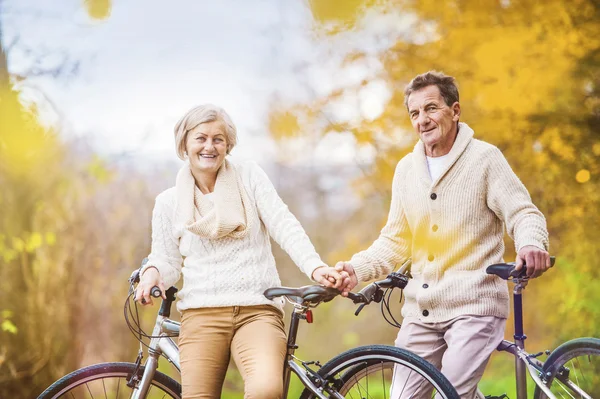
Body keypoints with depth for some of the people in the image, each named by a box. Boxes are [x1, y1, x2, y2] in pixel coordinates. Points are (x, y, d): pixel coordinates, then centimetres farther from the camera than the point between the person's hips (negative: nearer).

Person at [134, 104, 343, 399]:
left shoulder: (249, 176, 9)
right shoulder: (169, 202, 12)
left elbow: (284, 226, 0)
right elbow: (167, 260, 15)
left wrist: (316, 268, -15)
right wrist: (153, 272, -9)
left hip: (258, 311, -1)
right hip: (202, 315, 2)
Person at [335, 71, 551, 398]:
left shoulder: (484, 157, -3)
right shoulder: (406, 169, 12)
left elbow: (523, 214, -6)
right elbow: (395, 240, 15)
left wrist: (532, 244, -29)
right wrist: (357, 268, -3)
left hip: (473, 308, -5)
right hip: (420, 310, 5)